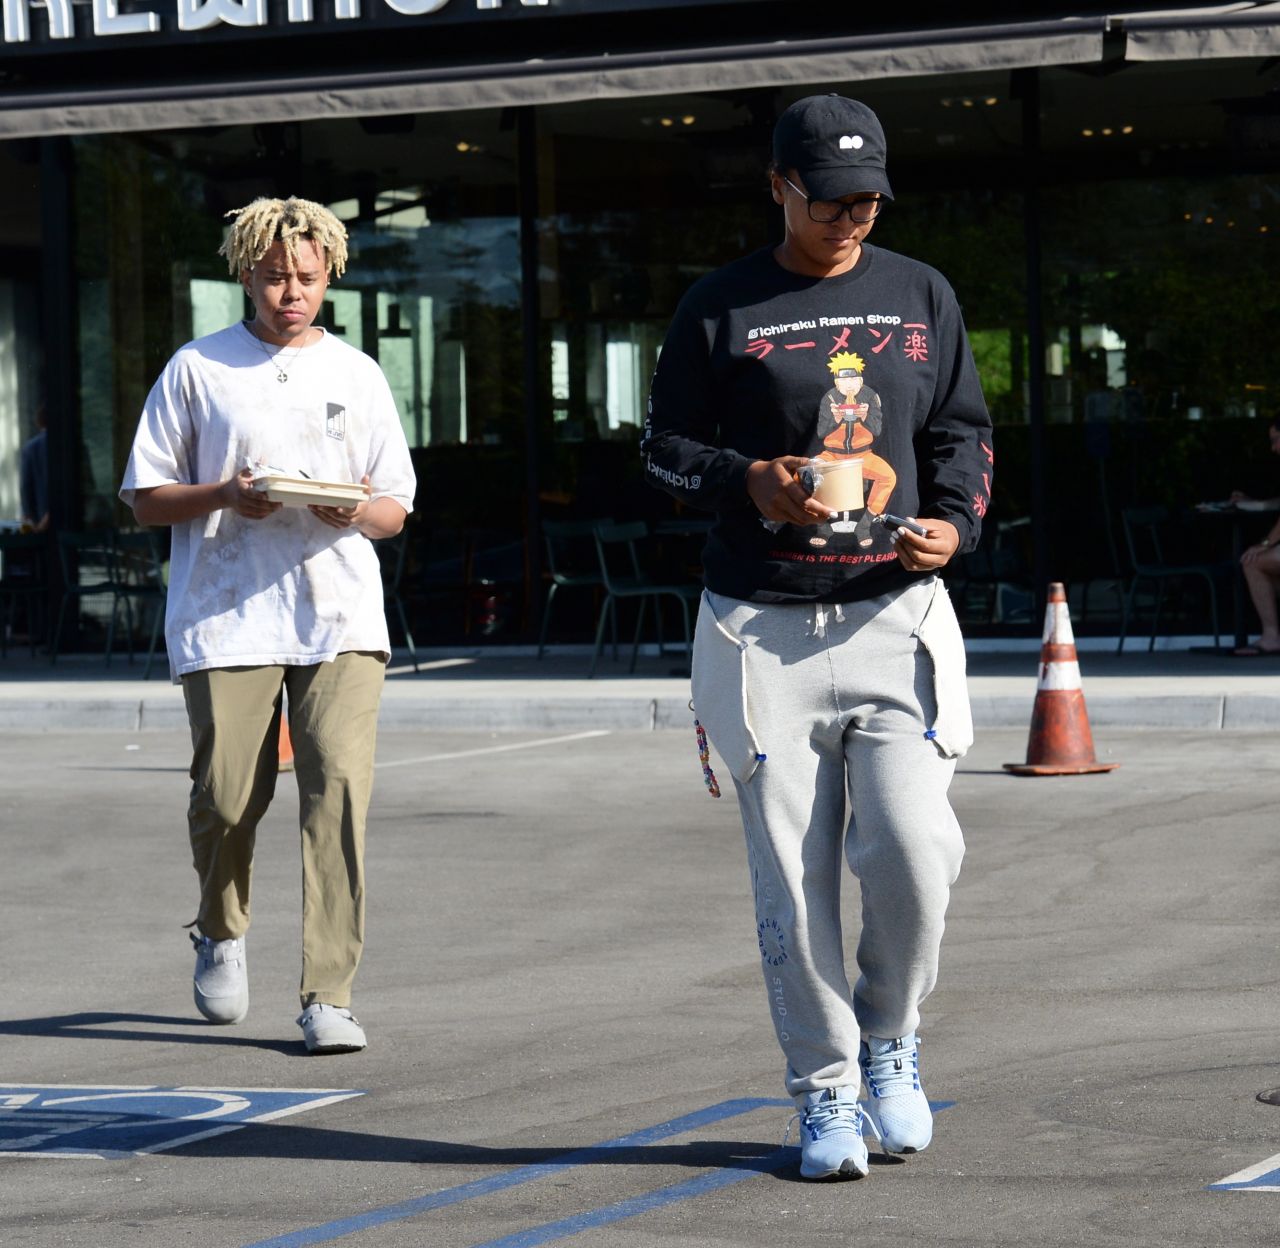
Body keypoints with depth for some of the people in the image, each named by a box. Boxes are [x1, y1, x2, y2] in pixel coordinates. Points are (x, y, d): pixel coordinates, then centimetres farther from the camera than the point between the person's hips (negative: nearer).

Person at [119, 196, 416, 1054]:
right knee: (226, 797, -2)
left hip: (341, 618, 1)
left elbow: (396, 509, 16)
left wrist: (356, 511, -7)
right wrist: (223, 496, -12)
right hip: (227, 619, -1)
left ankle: (329, 996, -11)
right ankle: (222, 934, 31)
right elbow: (145, 497, 7)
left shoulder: (357, 374, 15)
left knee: (340, 786, -14)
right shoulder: (198, 371, 8)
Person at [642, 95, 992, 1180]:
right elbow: (665, 446, 8)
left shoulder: (922, 297, 13)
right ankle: (824, 1090, 11)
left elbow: (963, 431, 18)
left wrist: (954, 523, -2)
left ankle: (889, 1038, 12)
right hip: (763, 631, -1)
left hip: (897, 614, 1)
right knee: (793, 877, -2)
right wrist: (749, 482, -11)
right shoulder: (720, 308, 6)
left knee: (914, 846, -14)